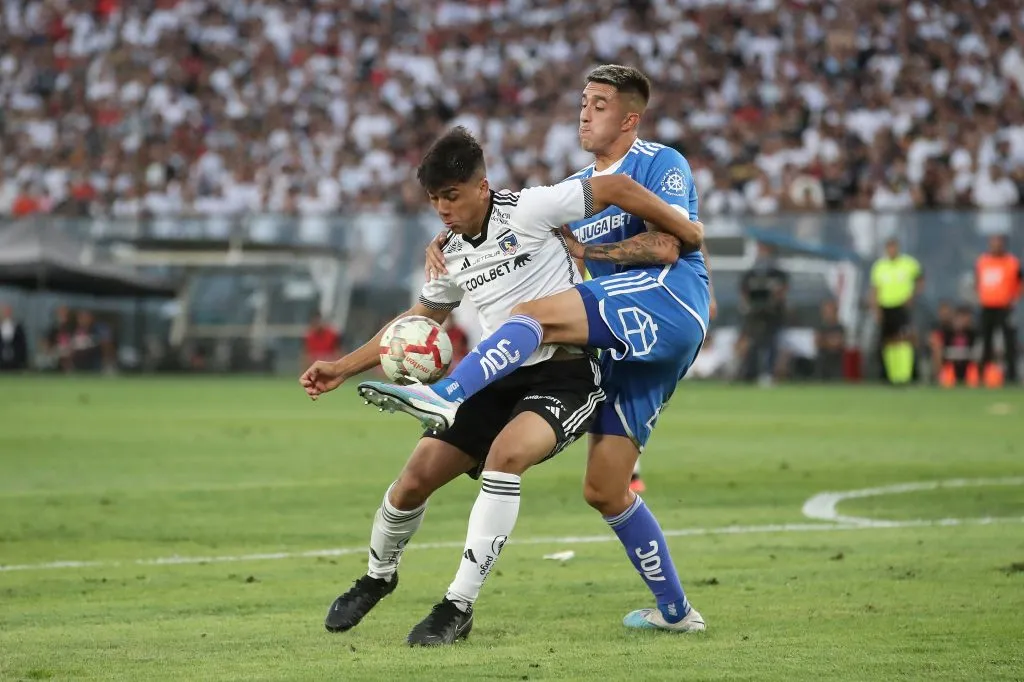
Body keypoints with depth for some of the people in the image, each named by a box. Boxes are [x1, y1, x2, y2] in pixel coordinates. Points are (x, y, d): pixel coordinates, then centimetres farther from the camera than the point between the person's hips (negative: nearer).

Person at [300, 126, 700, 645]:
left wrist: (686, 233, -12)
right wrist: (343, 368, 16)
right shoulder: (452, 255, 9)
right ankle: (377, 577, 30)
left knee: (506, 454, -34)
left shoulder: (527, 210, -13)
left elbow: (616, 189, -12)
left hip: (568, 373, -7)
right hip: (501, 378, 7)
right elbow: (415, 324, 22)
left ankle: (459, 607, -25)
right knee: (416, 478, -1)